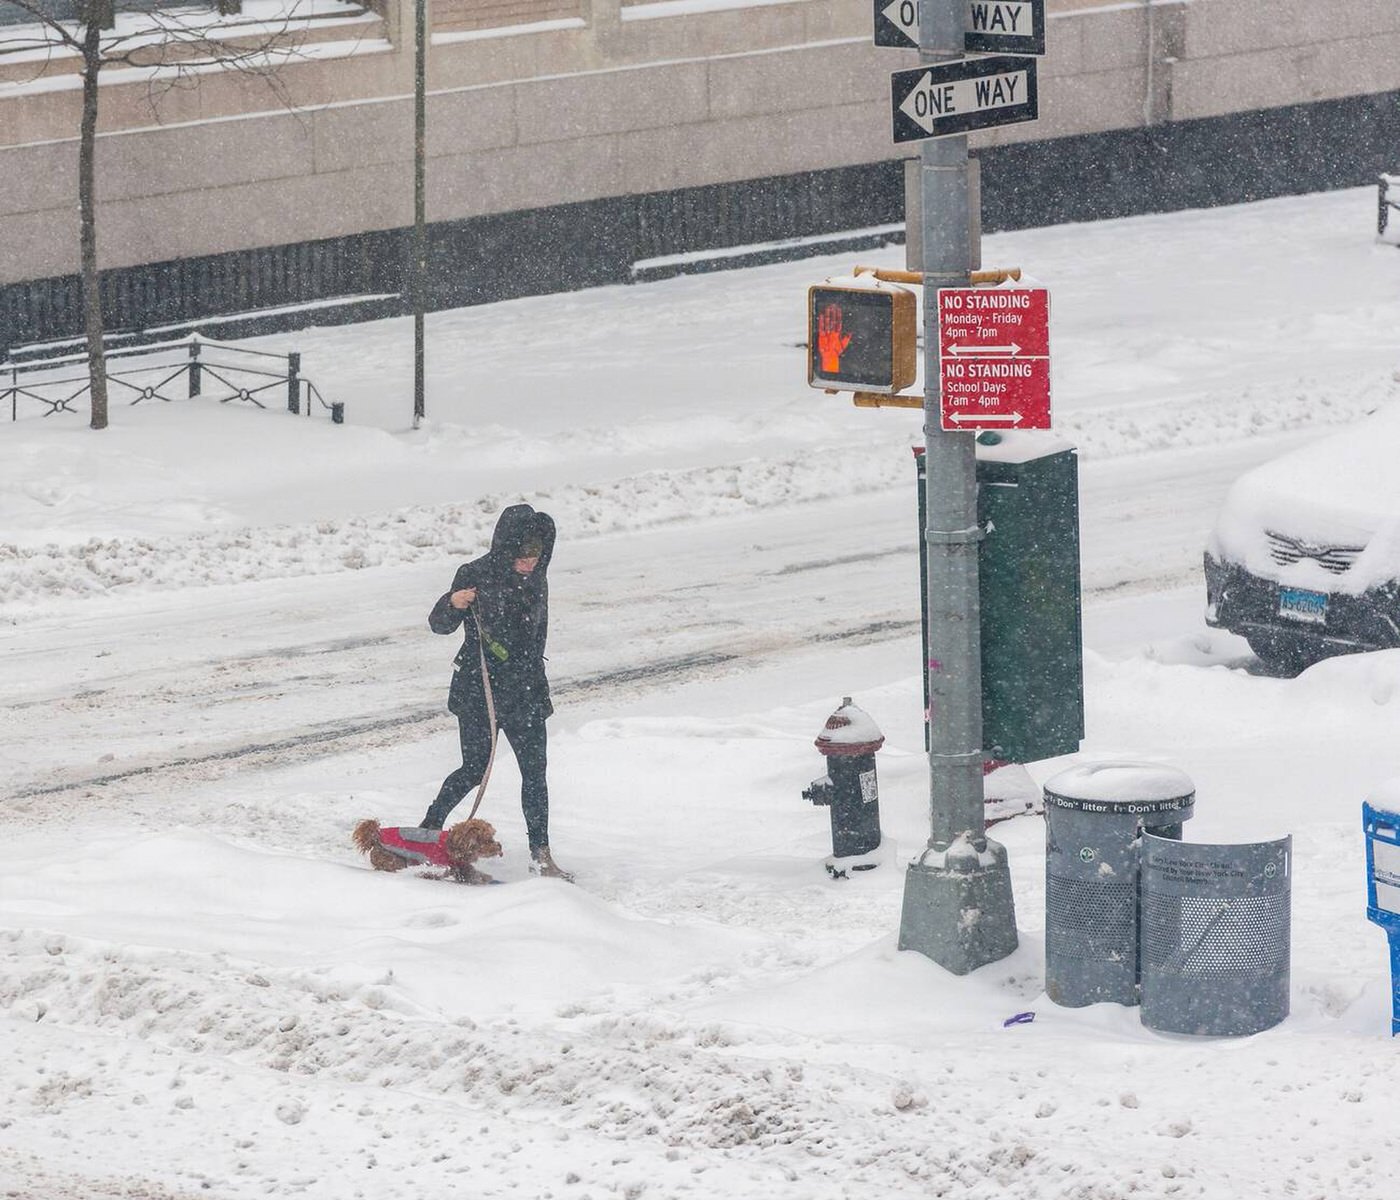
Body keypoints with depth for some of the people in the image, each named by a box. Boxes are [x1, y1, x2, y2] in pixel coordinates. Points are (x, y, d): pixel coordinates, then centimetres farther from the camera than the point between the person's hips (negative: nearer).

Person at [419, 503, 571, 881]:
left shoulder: (535, 580, 2)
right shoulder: (475, 576, -13)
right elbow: (439, 625, -9)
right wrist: (453, 604, -31)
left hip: (524, 691, 4)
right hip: (478, 691, -4)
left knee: (534, 770, 0)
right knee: (474, 770, 1)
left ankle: (540, 855, 5)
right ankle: (429, 827, 22)